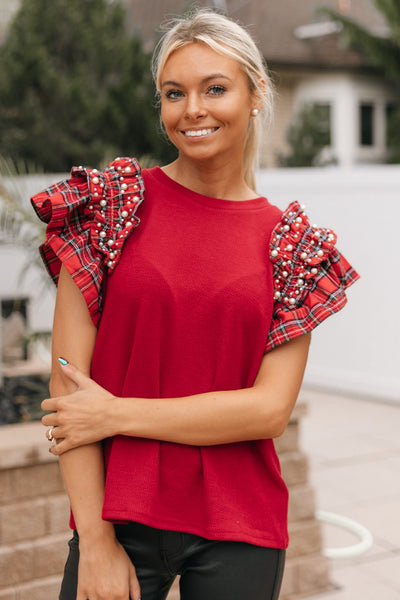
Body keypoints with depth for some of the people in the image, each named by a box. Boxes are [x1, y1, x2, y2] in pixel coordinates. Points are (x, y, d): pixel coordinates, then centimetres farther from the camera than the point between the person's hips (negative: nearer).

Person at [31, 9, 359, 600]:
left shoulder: (289, 244, 1)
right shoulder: (111, 202, -3)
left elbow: (271, 409, -7)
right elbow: (68, 382, -7)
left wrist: (118, 414, -12)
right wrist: (95, 540, -11)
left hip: (239, 529, 1)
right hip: (119, 516, -1)